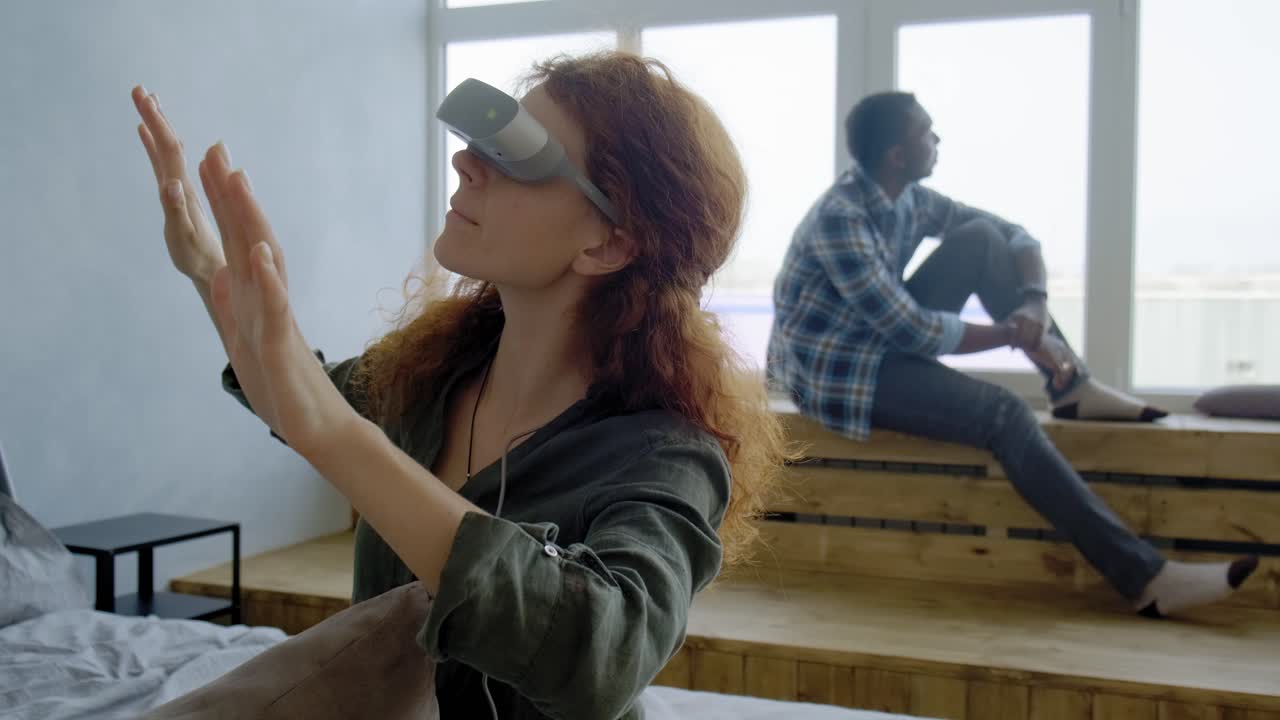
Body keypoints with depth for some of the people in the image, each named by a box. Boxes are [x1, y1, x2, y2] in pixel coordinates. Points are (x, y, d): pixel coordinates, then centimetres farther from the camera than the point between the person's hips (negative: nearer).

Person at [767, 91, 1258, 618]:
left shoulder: (910, 200, 2)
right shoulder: (839, 217, -24)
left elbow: (1013, 234, 8)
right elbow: (910, 330, -26)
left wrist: (1035, 301, -13)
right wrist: (1015, 336, -17)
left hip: (887, 335, 8)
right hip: (836, 373, -8)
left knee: (981, 238, -3)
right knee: (1005, 415, -25)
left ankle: (1071, 387, -2)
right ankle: (1144, 578, -24)